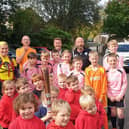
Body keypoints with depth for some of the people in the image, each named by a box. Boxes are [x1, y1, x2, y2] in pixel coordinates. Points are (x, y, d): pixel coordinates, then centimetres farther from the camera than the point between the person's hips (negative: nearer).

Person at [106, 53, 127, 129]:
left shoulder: (121, 70, -9)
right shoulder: (106, 72, -3)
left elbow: (125, 84, -7)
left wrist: (120, 95, -11)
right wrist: (110, 96, -6)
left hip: (119, 96, -2)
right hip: (111, 96, 2)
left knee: (120, 114, -1)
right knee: (113, 113, 11)